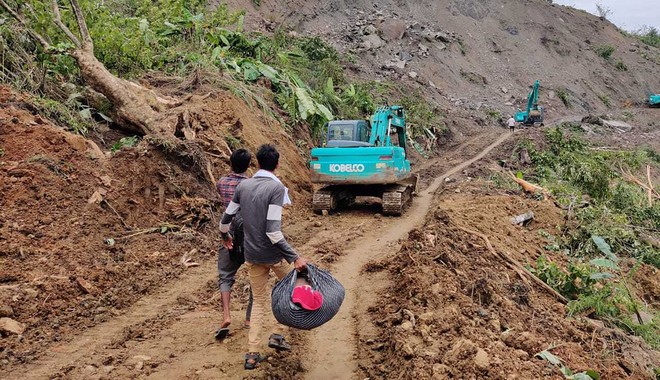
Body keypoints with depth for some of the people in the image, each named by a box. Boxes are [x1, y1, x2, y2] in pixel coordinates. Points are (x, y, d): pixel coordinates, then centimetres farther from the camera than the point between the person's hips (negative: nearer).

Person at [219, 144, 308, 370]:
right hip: (274, 254, -5)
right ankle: (277, 334, 19)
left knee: (259, 301, 16)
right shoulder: (276, 187, -17)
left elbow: (226, 218, 10)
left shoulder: (243, 186, 1)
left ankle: (252, 354, 15)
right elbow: (273, 231, -24)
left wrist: (225, 236, 31)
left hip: (252, 254, 5)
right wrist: (295, 257, -23)